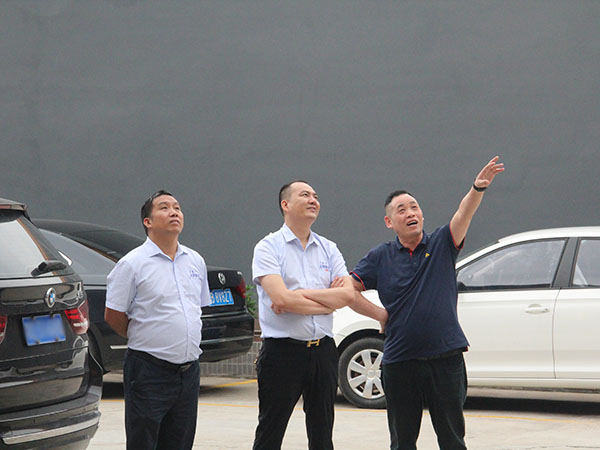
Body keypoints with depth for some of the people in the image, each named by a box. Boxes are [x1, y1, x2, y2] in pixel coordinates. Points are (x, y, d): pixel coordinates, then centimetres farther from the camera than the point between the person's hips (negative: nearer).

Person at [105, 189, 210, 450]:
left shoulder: (195, 262, 11)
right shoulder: (132, 264, -7)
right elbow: (113, 317, -4)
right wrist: (144, 340, 7)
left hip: (189, 370, 6)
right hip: (149, 372, -6)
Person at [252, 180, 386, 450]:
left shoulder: (328, 249, 11)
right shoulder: (268, 248, -4)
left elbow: (349, 294, -3)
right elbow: (283, 299, -17)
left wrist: (299, 295, -11)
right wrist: (330, 299, -5)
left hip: (322, 351, 5)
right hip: (282, 352, -5)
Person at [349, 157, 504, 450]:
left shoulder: (442, 244, 3)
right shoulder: (381, 257, 6)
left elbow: (464, 213, -13)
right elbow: (349, 288, 2)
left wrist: (478, 188, -32)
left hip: (446, 357, -1)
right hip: (399, 360, 1)